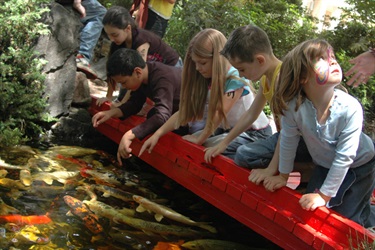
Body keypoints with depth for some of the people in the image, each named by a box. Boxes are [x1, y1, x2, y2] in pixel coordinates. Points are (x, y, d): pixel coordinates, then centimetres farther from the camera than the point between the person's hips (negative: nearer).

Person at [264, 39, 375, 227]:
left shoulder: (350, 108, -34)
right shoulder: (293, 106, -29)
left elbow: (344, 157, -26)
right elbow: (288, 141, -11)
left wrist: (324, 195, -21)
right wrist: (283, 176, 1)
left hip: (360, 166, -3)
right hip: (325, 165, 3)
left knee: (345, 216, -5)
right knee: (310, 210, 7)